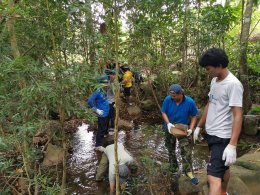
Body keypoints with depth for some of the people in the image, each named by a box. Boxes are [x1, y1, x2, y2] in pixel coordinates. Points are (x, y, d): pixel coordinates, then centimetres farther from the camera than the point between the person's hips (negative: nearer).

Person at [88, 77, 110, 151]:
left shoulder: (106, 91, 6)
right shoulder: (98, 92, -18)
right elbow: (90, 101, -23)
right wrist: (96, 110, -19)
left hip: (106, 113, 9)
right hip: (102, 114, -9)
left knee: (104, 129, 21)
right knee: (101, 130, -1)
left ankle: (100, 143, 38)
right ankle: (98, 146, 11)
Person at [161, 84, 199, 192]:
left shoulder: (190, 102, -22)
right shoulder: (167, 99, -21)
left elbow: (194, 116, -7)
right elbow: (163, 112, -8)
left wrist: (191, 128, -18)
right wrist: (168, 123, -24)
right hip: (170, 129, 2)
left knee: (186, 151, -3)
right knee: (171, 151, 17)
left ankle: (188, 171, 22)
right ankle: (174, 171, 39)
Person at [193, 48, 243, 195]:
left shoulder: (233, 84, -18)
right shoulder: (214, 81, 8)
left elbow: (237, 115, -22)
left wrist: (232, 145, -27)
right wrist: (199, 126, 18)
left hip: (222, 137, -8)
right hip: (211, 133, 8)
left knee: (214, 177, -10)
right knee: (223, 168, 26)